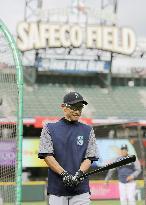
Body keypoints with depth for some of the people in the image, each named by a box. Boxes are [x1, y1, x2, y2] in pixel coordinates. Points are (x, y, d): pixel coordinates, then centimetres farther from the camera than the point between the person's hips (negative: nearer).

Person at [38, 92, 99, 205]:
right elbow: (47, 155, -2)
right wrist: (64, 174, -15)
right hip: (56, 189, 0)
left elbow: (89, 158, 4)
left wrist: (79, 173, -16)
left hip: (81, 190, 1)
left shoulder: (88, 130, 12)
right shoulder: (49, 128, 8)